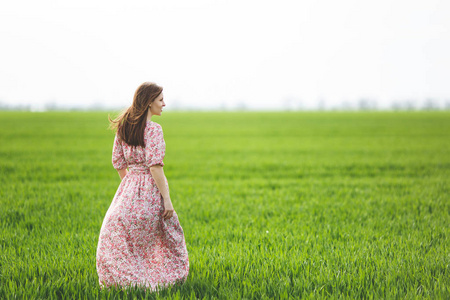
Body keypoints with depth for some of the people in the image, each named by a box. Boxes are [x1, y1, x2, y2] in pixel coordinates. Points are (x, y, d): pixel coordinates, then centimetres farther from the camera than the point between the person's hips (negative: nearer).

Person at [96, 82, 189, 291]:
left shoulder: (122, 127, 6)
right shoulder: (153, 129, -14)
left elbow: (118, 162, 11)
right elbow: (155, 166, -20)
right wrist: (166, 198, -17)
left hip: (128, 188, 6)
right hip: (150, 189, -6)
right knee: (167, 234, 11)